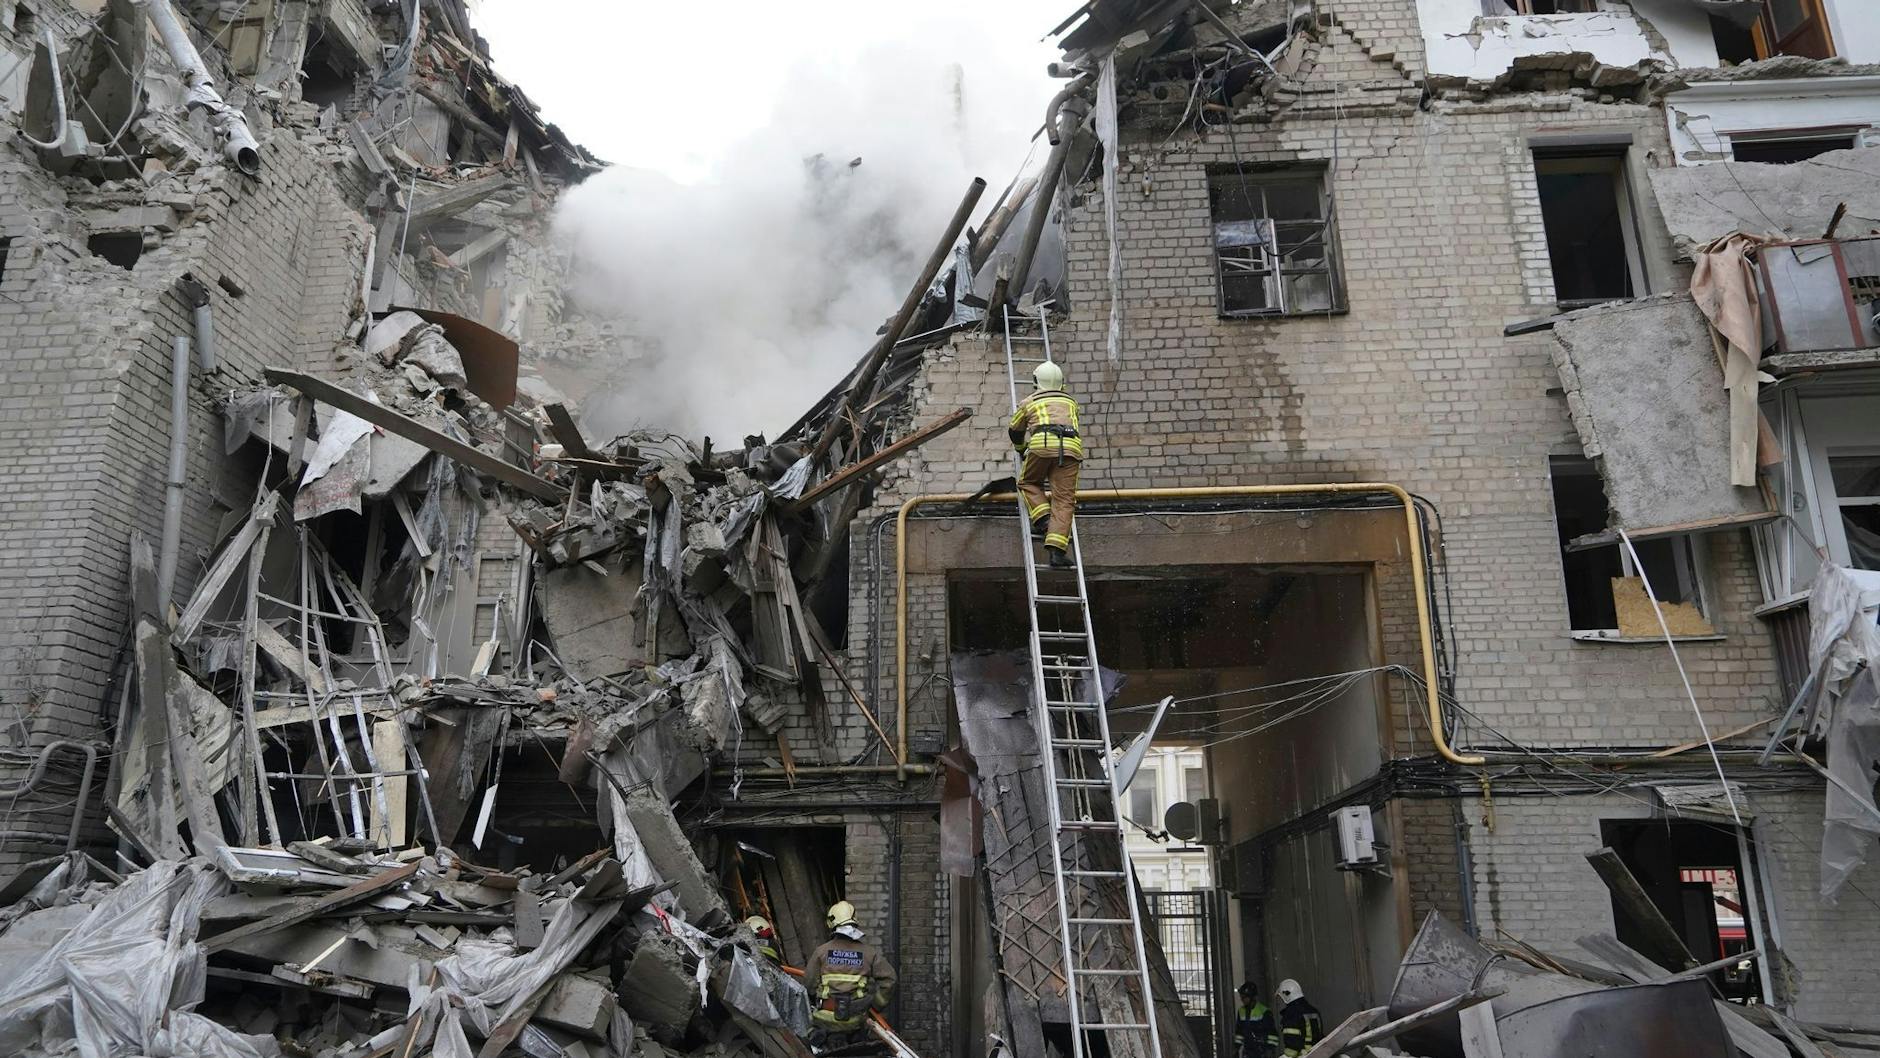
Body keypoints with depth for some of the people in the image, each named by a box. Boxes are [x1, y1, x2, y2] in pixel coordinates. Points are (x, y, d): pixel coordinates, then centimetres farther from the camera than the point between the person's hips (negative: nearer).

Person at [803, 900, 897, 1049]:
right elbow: (888, 978, -1)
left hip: (826, 1017, -3)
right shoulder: (870, 952, 0)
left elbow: (810, 984, 0)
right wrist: (875, 1005, 10)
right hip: (855, 1019, 3)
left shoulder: (822, 951, -3)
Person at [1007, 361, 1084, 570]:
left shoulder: (1029, 402, 26)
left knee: (1028, 483, 23)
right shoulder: (1070, 401, 31)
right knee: (1064, 499, -2)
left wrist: (1021, 449, 57)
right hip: (1071, 447, 1)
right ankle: (1056, 548, -13)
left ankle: (1043, 518, 1)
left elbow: (1015, 430, 38)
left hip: (1042, 445, -1)